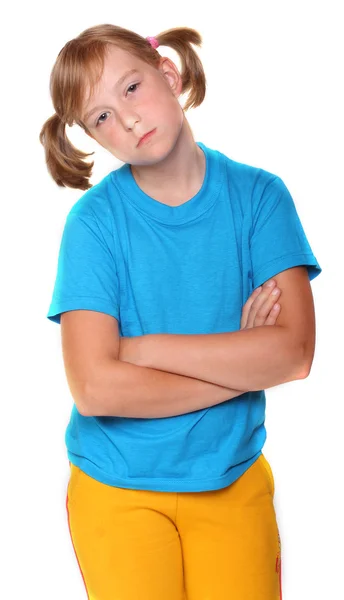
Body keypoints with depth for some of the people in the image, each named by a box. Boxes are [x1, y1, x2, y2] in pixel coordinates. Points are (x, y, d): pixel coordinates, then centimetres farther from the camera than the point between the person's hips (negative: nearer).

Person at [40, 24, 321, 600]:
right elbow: (95, 388, -21)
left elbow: (295, 352, -16)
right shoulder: (95, 219, -13)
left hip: (233, 478, 2)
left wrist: (139, 348, -18)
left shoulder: (258, 195, -7)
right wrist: (239, 361, -16)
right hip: (119, 487, -1)